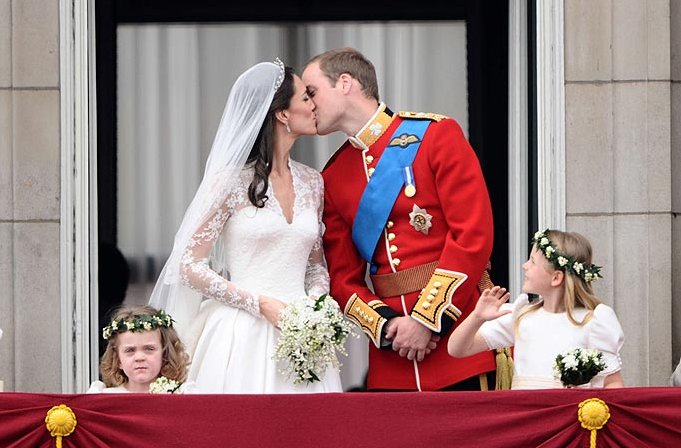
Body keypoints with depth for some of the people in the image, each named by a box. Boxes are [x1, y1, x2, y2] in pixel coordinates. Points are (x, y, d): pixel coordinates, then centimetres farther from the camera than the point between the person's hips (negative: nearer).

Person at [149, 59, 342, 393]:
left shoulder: (311, 183, 12)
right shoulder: (232, 181, -5)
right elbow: (190, 266, -5)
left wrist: (315, 303, -1)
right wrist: (261, 304, -12)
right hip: (243, 336, -5)